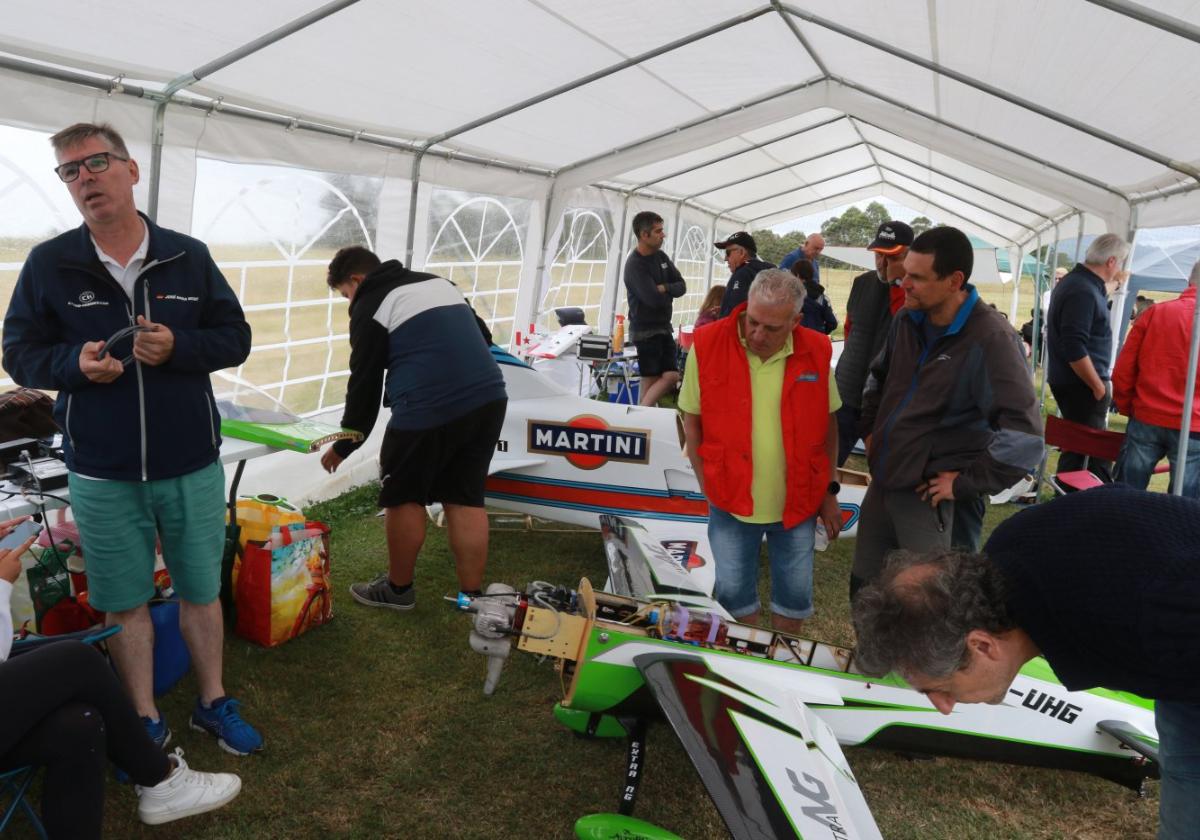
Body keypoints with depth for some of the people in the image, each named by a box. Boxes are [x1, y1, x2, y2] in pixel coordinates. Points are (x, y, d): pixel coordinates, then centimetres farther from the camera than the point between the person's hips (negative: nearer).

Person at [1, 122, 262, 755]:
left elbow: (236, 339, 3)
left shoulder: (188, 257, 1)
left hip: (193, 466, 1)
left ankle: (213, 704, 32)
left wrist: (177, 346, -16)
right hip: (102, 476, 0)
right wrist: (76, 364, -18)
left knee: (201, 591, 14)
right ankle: (146, 721, 29)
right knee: (124, 603, 11)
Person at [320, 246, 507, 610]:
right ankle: (472, 595, 18)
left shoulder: (371, 306, 3)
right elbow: (483, 337, 24)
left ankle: (398, 588, 25)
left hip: (428, 410, -7)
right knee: (465, 499, 14)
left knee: (404, 497, 11)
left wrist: (343, 446, 13)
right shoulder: (439, 282, 24)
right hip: (489, 399, 7)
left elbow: (364, 383, 3)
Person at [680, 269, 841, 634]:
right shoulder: (708, 344, -13)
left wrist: (829, 490, 7)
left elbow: (827, 424, 5)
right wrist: (708, 486, -5)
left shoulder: (816, 352, -7)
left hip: (798, 502, 1)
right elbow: (692, 420, -4)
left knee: (795, 594, 16)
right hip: (731, 501, -1)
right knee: (734, 592, 13)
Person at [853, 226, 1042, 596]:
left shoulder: (991, 339, -21)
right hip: (883, 482, 7)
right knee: (864, 588, 20)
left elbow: (1024, 436, -28)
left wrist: (967, 482, -21)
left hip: (934, 499, -7)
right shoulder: (907, 319, 3)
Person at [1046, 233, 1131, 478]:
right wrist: (1099, 386, -19)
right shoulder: (1083, 291, -21)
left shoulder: (1076, 280, 12)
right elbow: (1074, 349, -26)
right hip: (1081, 385, -11)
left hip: (1071, 381, 11)